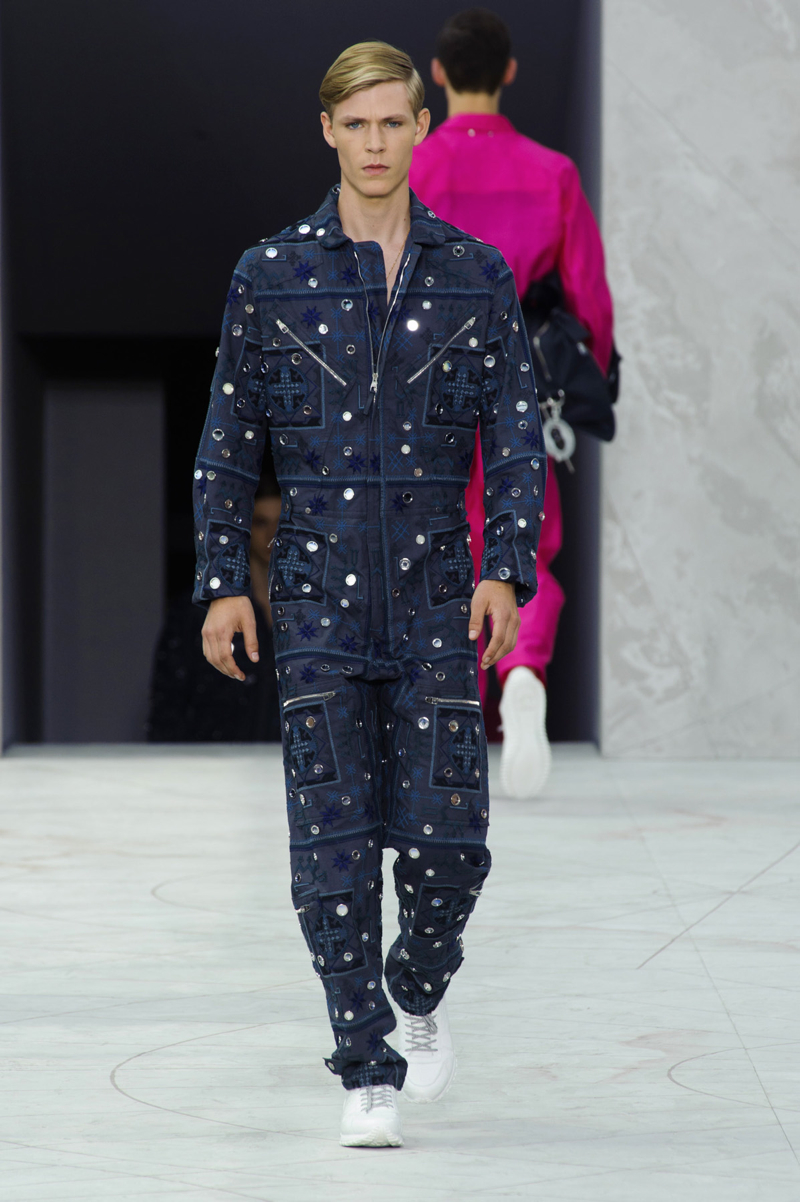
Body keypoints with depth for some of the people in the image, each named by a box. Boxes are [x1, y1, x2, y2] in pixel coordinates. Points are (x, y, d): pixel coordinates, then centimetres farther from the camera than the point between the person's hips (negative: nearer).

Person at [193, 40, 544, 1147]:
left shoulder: (476, 274, 5)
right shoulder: (271, 273, 4)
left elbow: (517, 434, 4)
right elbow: (230, 438, 8)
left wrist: (508, 571, -7)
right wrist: (222, 581, 1)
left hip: (436, 595, 0)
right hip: (317, 590, 0)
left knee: (446, 836, -4)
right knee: (334, 843, -5)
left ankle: (418, 998, 26)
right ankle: (367, 1075, 3)